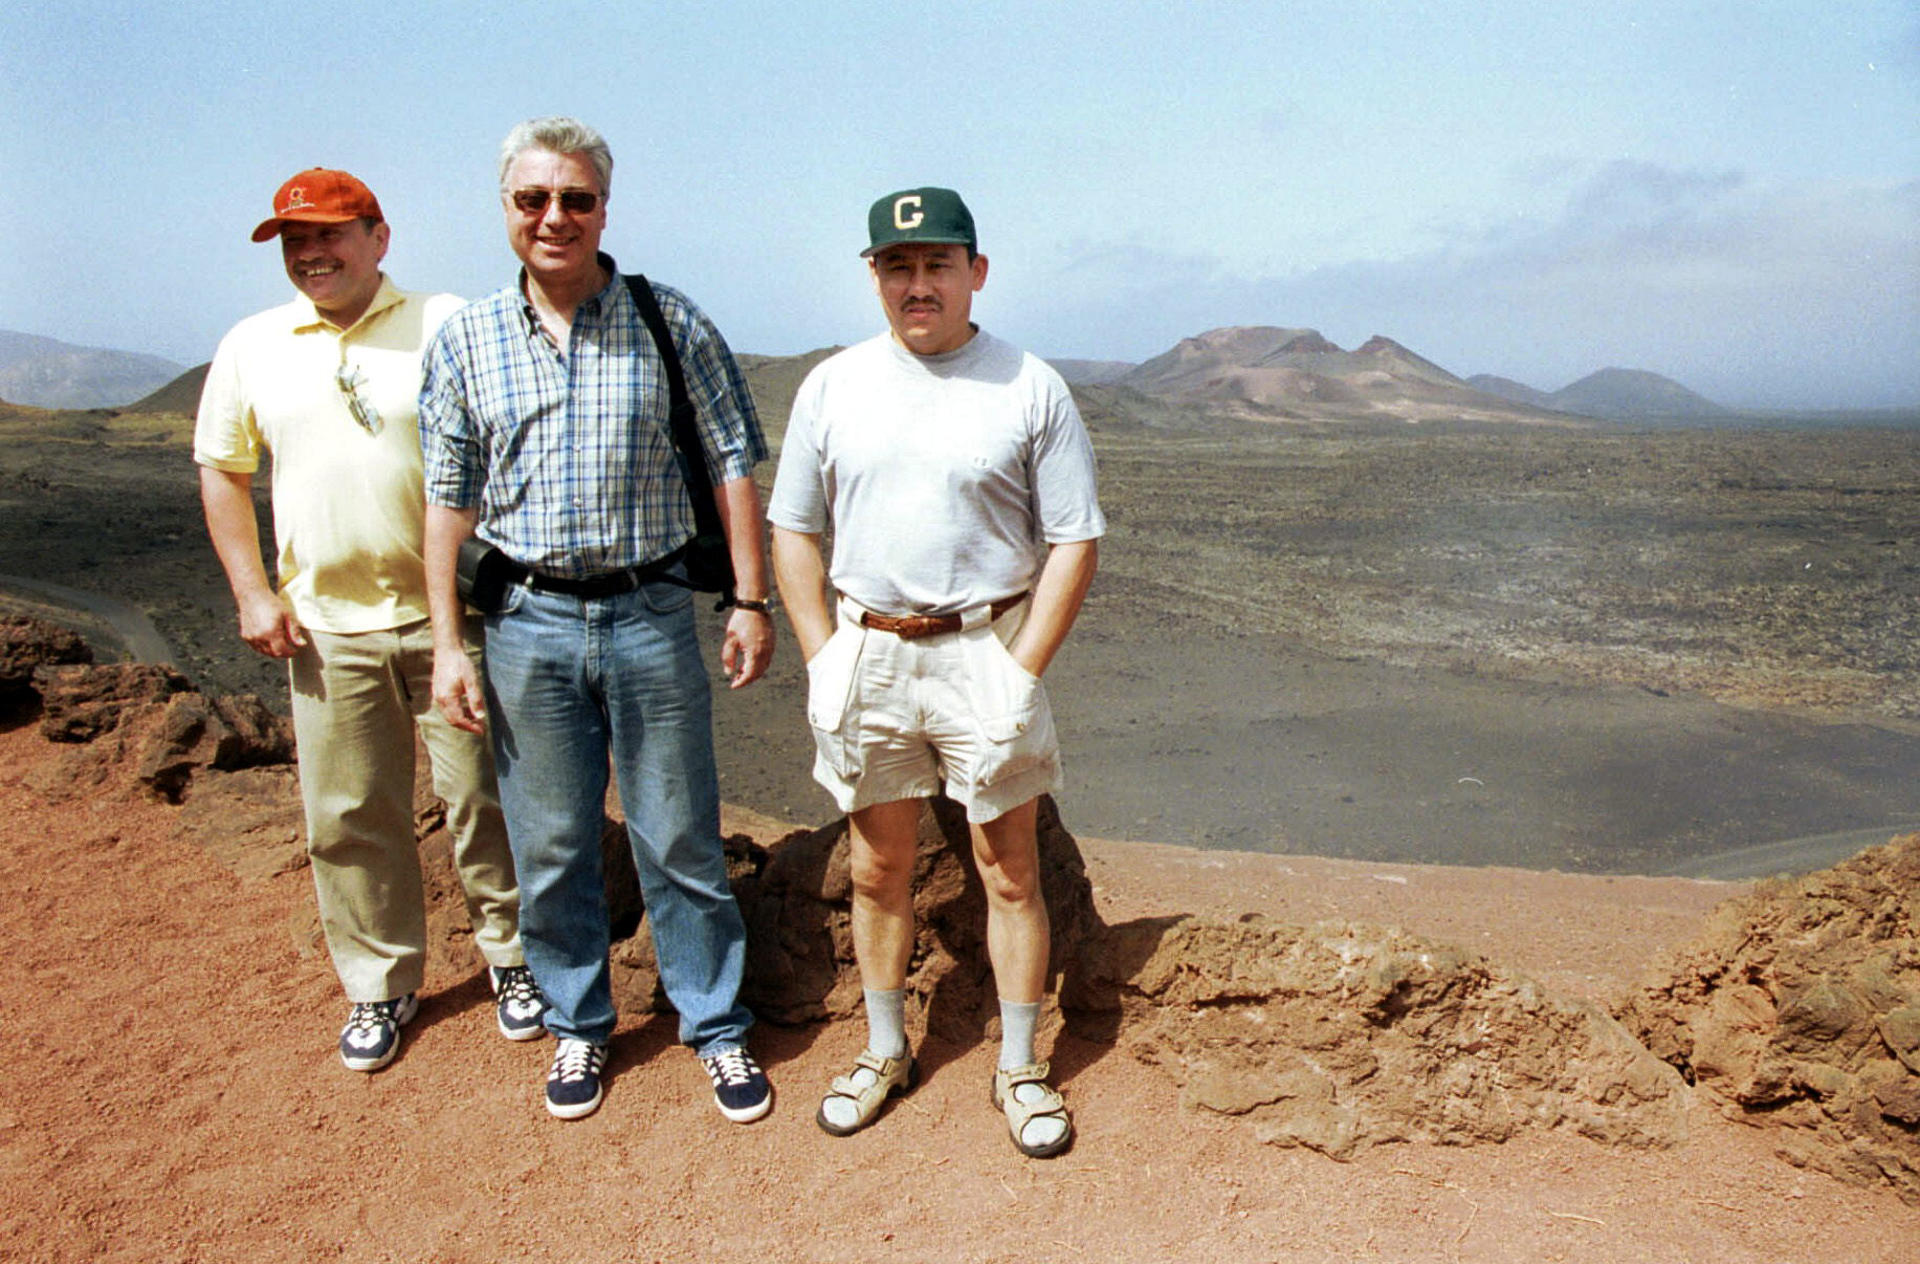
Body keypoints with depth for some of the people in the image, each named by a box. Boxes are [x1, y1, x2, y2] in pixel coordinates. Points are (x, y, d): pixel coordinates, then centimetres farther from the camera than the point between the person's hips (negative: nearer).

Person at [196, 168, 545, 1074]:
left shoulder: (446, 327, -1)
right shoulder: (250, 347, 9)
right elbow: (222, 471, 16)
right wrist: (252, 592, 6)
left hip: (450, 614, -3)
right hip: (327, 628, 3)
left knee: (482, 799, 5)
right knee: (348, 819, 9)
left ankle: (512, 959, 26)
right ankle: (381, 985, 27)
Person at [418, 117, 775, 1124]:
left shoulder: (670, 324, 0)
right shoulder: (466, 342, 4)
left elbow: (731, 468, 2)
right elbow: (450, 502, 6)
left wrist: (750, 602, -3)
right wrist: (447, 645, 3)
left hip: (650, 614, -1)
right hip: (529, 623, 2)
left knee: (680, 841, 7)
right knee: (551, 847, 12)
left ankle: (717, 1027, 24)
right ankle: (579, 1025, 32)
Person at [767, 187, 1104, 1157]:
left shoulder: (1030, 389, -2)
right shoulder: (833, 385, 6)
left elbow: (1075, 541, -2)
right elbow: (793, 531, 10)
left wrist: (1021, 670, -9)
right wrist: (824, 660, 0)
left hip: (984, 651, -2)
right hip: (866, 651, 3)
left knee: (1010, 870, 5)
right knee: (878, 869, 14)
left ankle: (1020, 1069, 24)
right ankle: (884, 1053, 32)